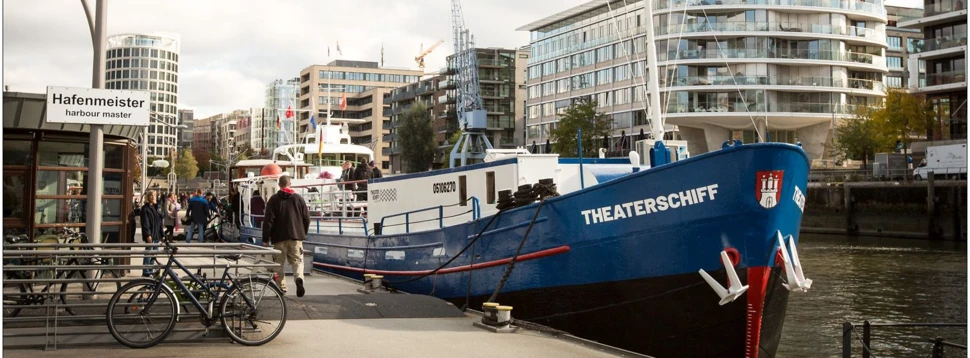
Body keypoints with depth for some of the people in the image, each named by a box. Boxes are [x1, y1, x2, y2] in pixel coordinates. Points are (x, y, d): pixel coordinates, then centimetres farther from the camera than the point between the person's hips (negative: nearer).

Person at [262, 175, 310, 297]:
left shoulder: (274, 199, -3)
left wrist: (265, 239, -1)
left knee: (279, 263, 9)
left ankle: (281, 288, 7)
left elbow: (268, 220, -6)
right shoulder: (299, 198, 4)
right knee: (297, 260, 4)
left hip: (279, 237, -1)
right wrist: (304, 233, 20)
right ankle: (299, 278, -24)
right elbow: (306, 218, 6)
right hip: (296, 236, 1)